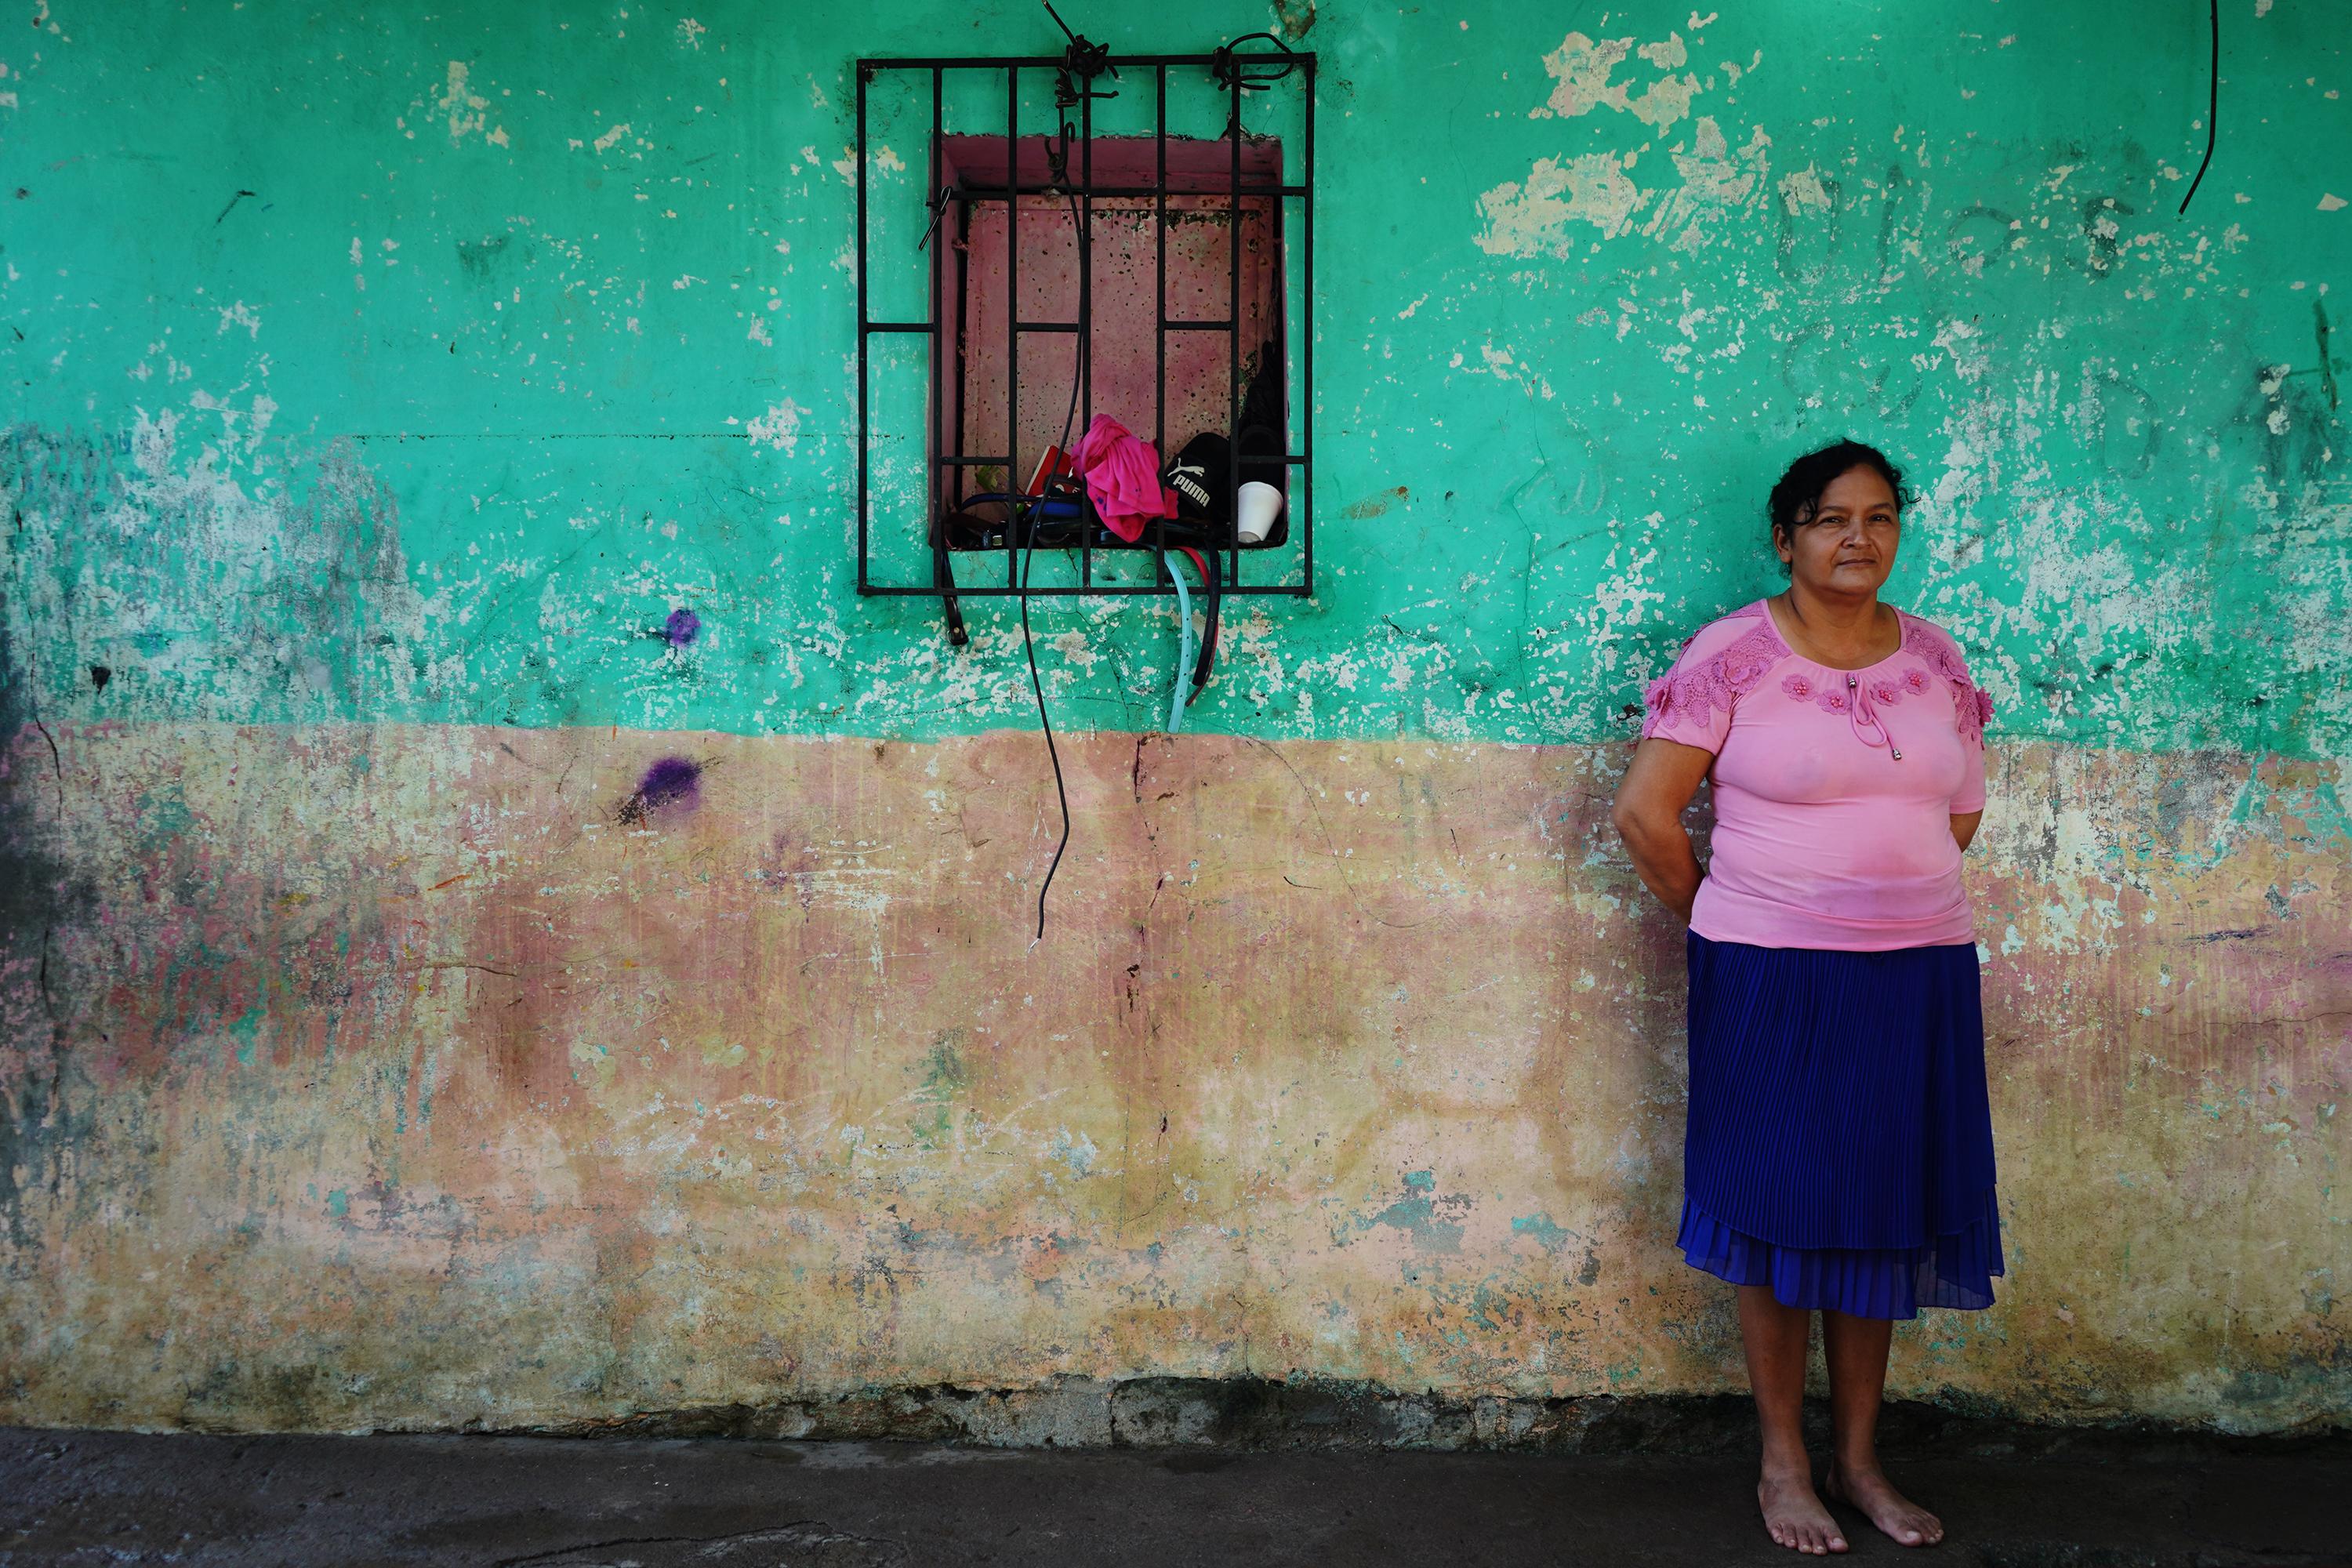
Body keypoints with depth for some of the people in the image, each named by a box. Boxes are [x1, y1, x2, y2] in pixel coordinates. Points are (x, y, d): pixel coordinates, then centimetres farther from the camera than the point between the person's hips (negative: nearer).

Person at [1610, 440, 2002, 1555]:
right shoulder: (1731, 653, -8)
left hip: (1917, 973, 5)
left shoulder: (1935, 656, 8)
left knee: (1883, 1213, 11)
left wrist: (1885, 893, 8)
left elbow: (1959, 814, 16)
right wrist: (1722, 925, 0)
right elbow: (1644, 812, -8)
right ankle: (1783, 1465, 20)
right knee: (1780, 1213, 4)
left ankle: (1858, 1460, 27)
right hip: (1773, 982, -4)